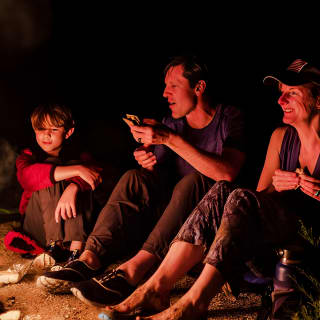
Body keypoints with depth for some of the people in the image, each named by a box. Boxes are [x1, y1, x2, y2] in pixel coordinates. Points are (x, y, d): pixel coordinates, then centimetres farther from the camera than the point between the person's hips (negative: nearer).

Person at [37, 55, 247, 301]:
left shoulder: (230, 118, -6)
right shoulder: (172, 122, 10)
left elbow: (227, 174, -25)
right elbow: (159, 176, 11)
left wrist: (171, 139, -27)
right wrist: (147, 162, -14)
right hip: (173, 211, 5)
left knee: (192, 181, -32)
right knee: (135, 177, -15)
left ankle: (133, 270, -44)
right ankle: (90, 258, -31)